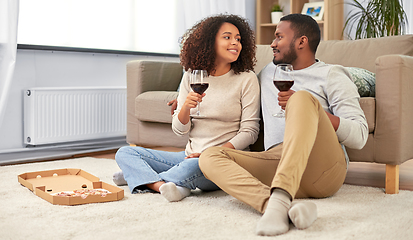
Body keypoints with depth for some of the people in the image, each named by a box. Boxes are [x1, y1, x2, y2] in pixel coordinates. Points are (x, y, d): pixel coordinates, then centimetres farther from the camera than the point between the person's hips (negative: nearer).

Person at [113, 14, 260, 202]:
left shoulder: (247, 79, -3)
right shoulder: (192, 76, 7)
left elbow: (250, 131, -5)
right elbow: (179, 129, 4)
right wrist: (186, 107, -18)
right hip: (191, 155, 5)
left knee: (193, 166, -39)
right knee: (125, 153, -3)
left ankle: (142, 176, -14)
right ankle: (164, 186, -26)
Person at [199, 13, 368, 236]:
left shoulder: (331, 74, 13)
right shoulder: (269, 72, 31)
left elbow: (359, 136, 0)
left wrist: (302, 107, -10)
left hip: (322, 163, -4)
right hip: (276, 161, 5)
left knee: (303, 98, -29)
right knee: (210, 156, -18)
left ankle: (280, 197, -47)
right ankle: (281, 207, -45)